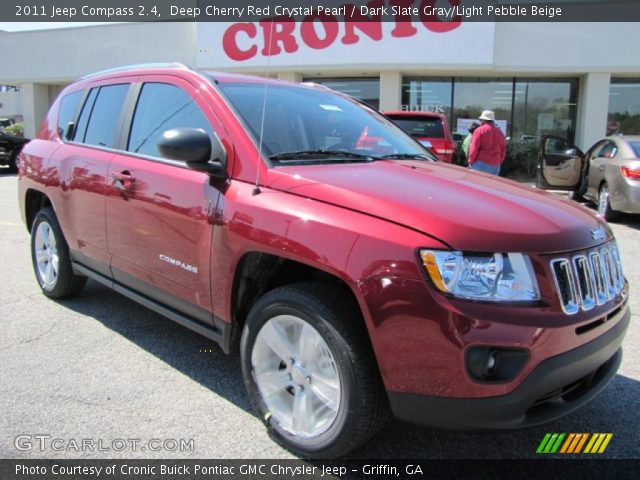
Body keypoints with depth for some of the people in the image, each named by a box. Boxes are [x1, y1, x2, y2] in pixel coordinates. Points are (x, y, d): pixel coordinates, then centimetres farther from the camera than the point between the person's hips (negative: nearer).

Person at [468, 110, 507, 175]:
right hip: (495, 166, 5)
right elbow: (503, 151, 17)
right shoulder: (500, 132, 14)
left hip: (481, 163, -5)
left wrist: (471, 162, -1)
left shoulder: (479, 130, -3)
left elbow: (474, 148, -9)